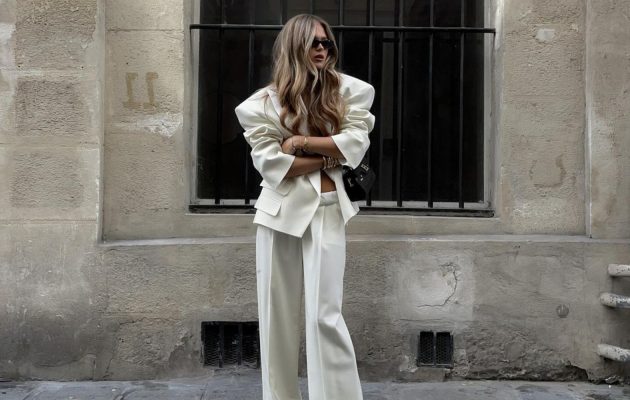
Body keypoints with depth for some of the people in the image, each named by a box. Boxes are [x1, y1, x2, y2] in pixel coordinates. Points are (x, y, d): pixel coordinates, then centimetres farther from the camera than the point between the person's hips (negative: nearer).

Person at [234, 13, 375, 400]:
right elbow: (271, 164, -7)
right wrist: (329, 155, -7)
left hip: (327, 209, -1)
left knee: (324, 315, -7)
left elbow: (355, 145, -7)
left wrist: (300, 142, -9)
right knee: (277, 313, 6)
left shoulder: (350, 90, 5)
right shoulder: (265, 102, 3)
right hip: (280, 210, 2)